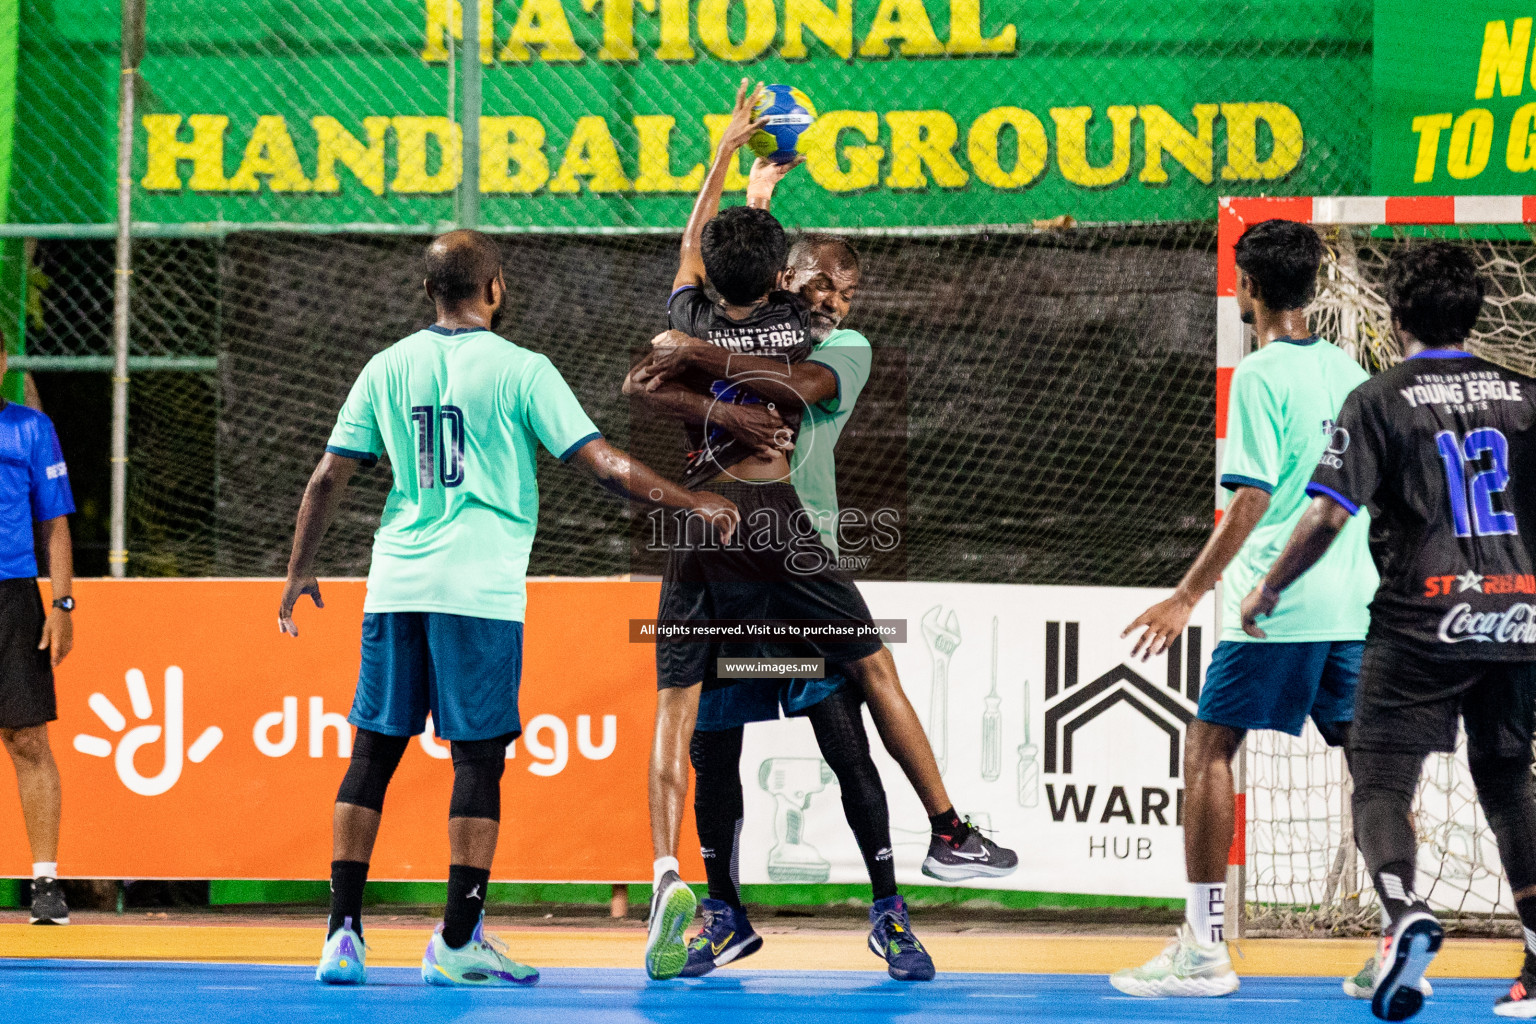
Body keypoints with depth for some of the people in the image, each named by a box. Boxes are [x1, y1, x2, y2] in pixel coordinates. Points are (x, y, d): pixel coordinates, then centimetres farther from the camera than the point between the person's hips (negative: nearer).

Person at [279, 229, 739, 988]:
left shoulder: (389, 367, 8)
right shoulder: (519, 370, -3)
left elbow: (328, 478, 9)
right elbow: (603, 467, -7)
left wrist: (301, 570, 21)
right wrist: (692, 503, 4)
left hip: (395, 584, 4)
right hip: (479, 590, -4)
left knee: (372, 753, 8)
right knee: (478, 758, 1)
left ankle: (344, 932, 4)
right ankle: (458, 943, -1)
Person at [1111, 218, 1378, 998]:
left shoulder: (1262, 375, -9)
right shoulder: (1350, 372, 12)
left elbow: (1251, 500, -15)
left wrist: (1187, 597, -13)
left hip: (1276, 605, -7)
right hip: (1356, 602, 7)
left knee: (1209, 749, 0)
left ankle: (1203, 949, -4)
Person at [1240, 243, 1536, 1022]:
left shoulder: (1379, 401, -3)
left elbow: (1328, 517, -9)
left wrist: (1268, 590, 4)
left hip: (1422, 619, -4)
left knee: (1381, 783, -1)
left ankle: (1405, 913, -30)